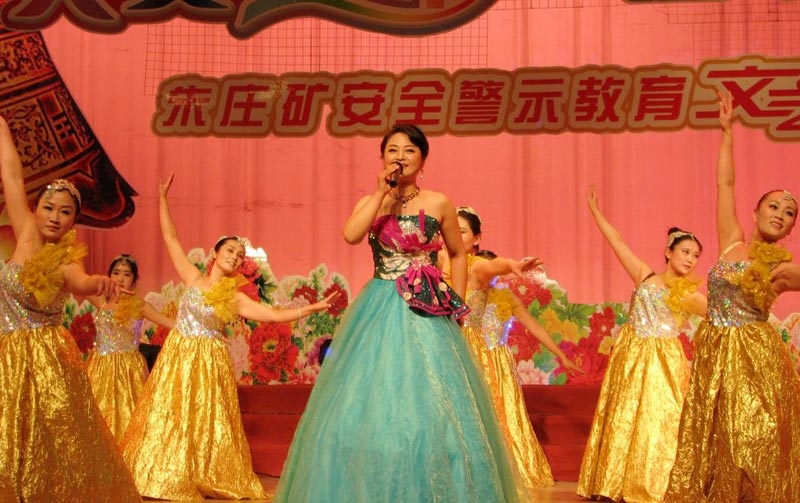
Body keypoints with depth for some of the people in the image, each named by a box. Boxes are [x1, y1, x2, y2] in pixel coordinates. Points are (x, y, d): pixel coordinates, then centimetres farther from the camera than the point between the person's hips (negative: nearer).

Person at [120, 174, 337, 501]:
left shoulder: (235, 298, 1)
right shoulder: (193, 278, 3)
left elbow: (273, 315, -4)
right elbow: (170, 238, 5)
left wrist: (311, 308, -14)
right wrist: (162, 198, 3)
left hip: (210, 364, -1)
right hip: (177, 358, 1)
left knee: (207, 420, 3)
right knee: (169, 418, 4)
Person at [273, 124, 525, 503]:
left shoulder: (439, 204, 3)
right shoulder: (370, 202, 7)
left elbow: (458, 255, 13)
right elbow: (351, 235, -14)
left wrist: (458, 306, 6)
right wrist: (382, 192, -12)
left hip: (426, 315, -1)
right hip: (378, 313, 2)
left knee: (430, 405, -3)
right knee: (368, 401, 1)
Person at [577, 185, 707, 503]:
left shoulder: (691, 296, 5)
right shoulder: (645, 276, 6)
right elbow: (617, 242, 9)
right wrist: (594, 209, 11)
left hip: (663, 361, -1)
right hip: (630, 356, 1)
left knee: (658, 423, -5)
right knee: (623, 420, 6)